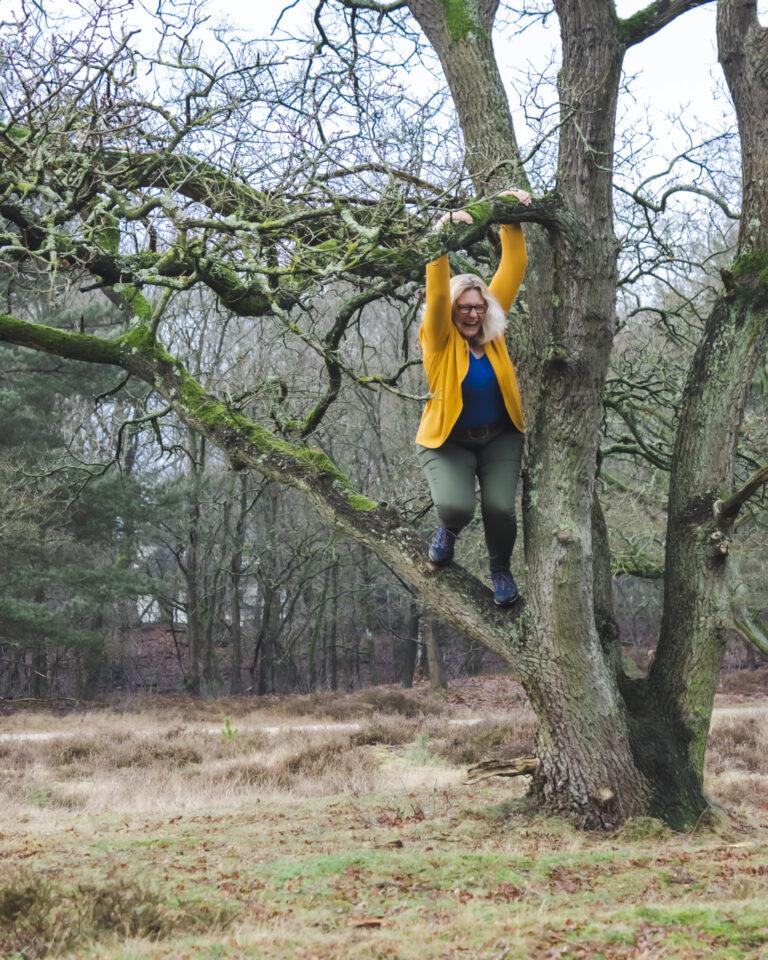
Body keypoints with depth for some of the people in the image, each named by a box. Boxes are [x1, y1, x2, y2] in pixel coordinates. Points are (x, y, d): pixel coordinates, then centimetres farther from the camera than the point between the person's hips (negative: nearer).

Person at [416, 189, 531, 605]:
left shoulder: (493, 331, -2)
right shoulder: (439, 339, -10)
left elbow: (514, 269, -5)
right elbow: (437, 293, -29)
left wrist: (511, 222, -15)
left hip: (499, 438, 3)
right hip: (448, 442, -3)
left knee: (500, 508, -16)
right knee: (455, 506, -24)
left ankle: (500, 568, 18)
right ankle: (449, 531, 18)